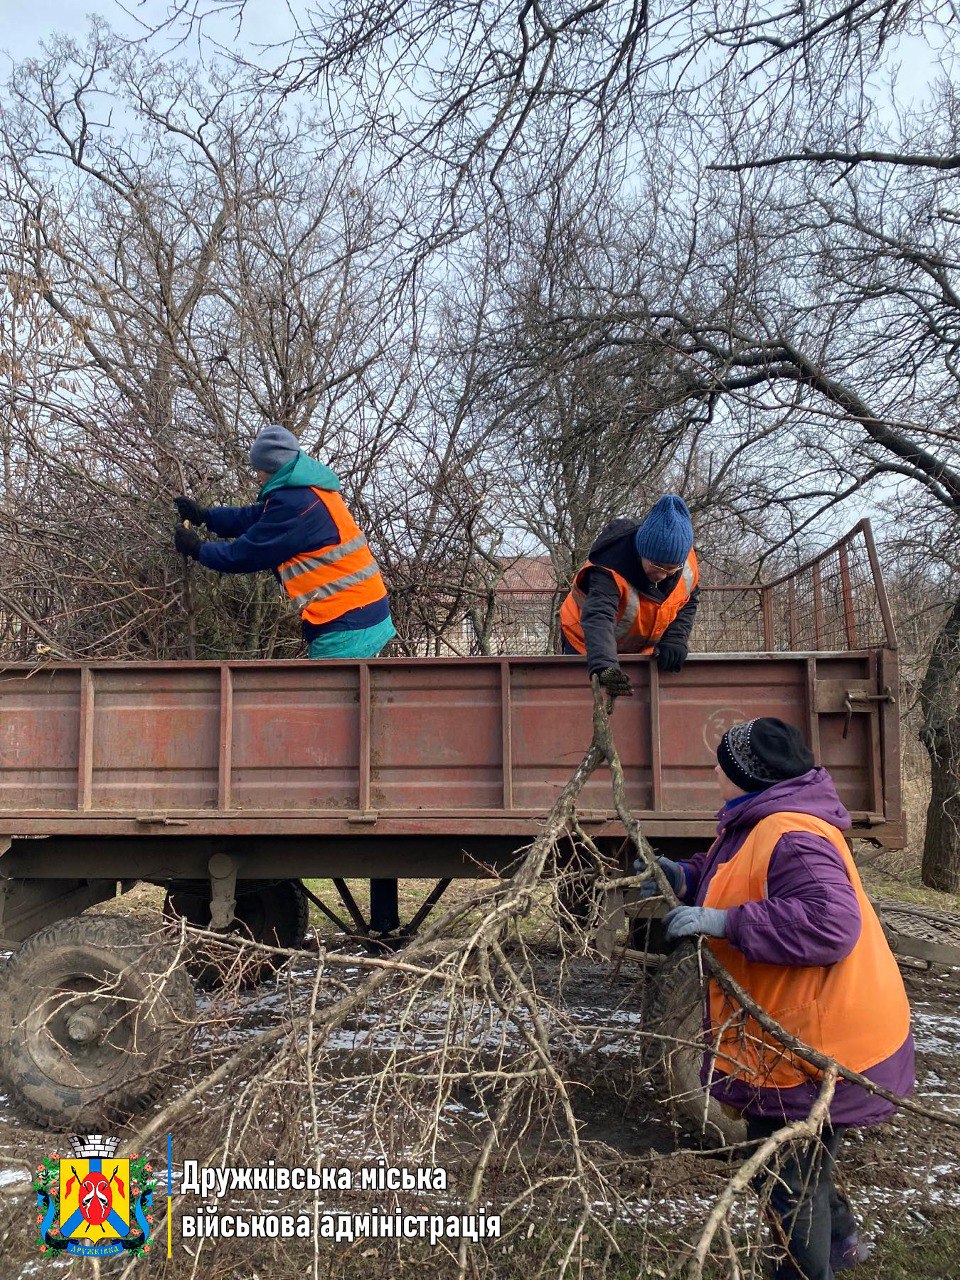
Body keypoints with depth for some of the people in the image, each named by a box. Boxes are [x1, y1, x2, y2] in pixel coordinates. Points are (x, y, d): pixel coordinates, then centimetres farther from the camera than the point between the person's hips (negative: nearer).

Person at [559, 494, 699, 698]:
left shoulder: (687, 561, -21)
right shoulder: (609, 570, -40)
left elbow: (689, 601, -4)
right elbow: (598, 617, -55)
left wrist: (675, 640, -23)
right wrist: (603, 666, -74)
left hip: (643, 649, 5)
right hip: (588, 645, -5)